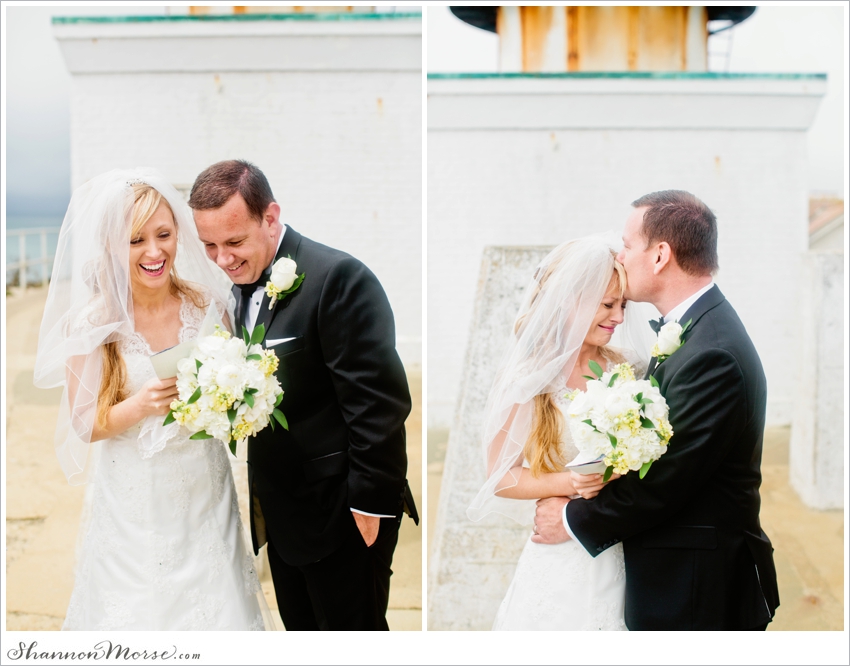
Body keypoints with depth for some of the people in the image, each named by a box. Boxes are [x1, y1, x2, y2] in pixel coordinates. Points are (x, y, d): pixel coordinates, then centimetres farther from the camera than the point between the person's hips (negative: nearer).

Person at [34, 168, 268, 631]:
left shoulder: (207, 306, -3)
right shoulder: (92, 324, -10)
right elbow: (84, 423, -7)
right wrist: (141, 406, -24)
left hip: (205, 496, 2)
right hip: (134, 504, -2)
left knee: (216, 610, 8)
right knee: (141, 612, 9)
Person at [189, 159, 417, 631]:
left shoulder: (337, 277, -20)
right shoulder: (244, 282, 8)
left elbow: (378, 401, -21)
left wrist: (371, 501, -19)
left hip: (341, 509, -8)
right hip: (280, 508, 8)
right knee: (301, 630, 18)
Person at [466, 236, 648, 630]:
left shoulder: (626, 369, 3)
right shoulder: (527, 380, -8)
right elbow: (500, 476, -5)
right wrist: (567, 484, -20)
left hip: (622, 556, 3)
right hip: (560, 564, -3)